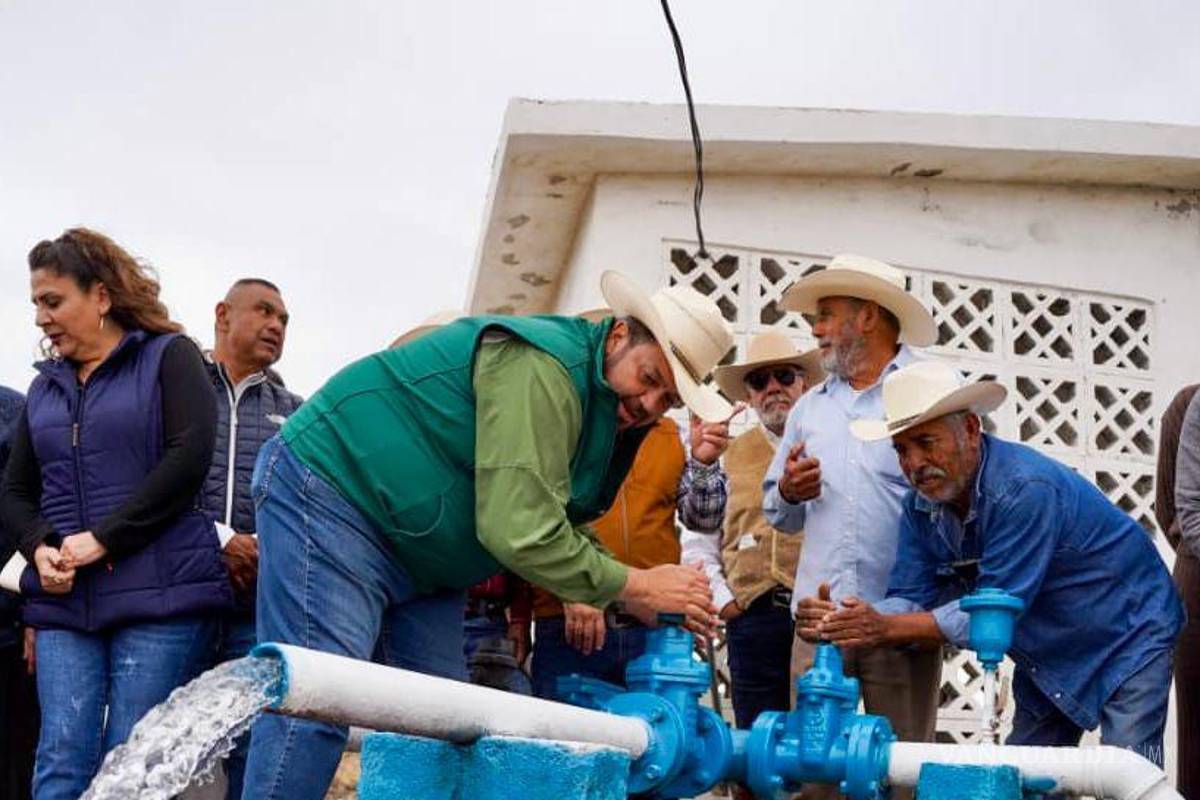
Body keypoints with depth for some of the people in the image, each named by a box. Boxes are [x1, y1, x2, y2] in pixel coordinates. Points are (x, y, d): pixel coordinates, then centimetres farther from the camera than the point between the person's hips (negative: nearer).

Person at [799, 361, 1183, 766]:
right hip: (1049, 661, 7)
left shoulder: (1025, 488, -31)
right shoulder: (922, 506, -6)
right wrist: (839, 621, -30)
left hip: (1129, 641, -7)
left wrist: (887, 628, -35)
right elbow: (910, 599, -10)